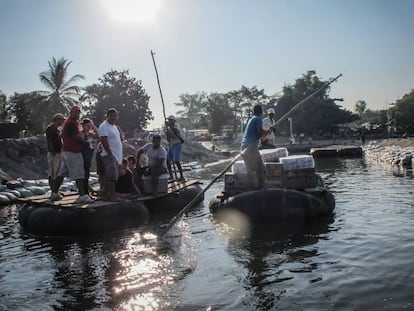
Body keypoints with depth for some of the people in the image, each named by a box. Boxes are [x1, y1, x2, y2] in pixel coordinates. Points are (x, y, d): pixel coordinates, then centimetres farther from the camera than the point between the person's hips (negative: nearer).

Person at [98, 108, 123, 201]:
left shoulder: (114, 127, 20)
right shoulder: (104, 126, -10)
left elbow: (119, 140, 25)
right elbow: (104, 141, -19)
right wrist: (110, 154, -21)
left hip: (116, 156, 10)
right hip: (109, 155, -10)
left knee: (109, 176, 11)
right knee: (112, 176, -15)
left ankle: (108, 195, 15)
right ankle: (113, 196, -18)